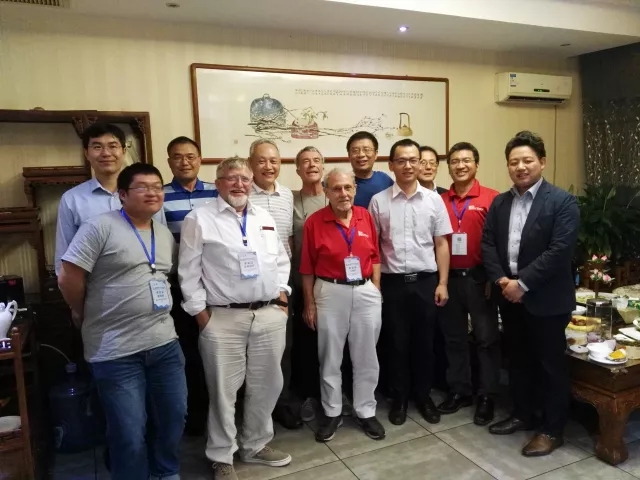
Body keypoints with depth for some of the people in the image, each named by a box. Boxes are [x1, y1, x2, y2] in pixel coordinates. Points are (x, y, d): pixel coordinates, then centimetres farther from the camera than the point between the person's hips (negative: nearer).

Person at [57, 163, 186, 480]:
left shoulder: (166, 235, 11)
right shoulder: (100, 227, -11)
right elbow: (68, 279, -11)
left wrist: (157, 316, 11)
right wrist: (89, 317, 2)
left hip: (165, 343, 6)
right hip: (117, 351, -6)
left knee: (173, 418, 17)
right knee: (129, 433, 5)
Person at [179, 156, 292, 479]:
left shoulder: (265, 218, 13)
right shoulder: (199, 219, -2)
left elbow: (281, 260, 18)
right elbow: (188, 272, -4)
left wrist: (282, 295, 7)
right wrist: (201, 313, -7)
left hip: (270, 314, 5)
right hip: (223, 319, -5)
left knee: (267, 385, 14)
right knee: (224, 390, 5)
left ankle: (256, 445, 35)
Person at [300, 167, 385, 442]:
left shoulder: (366, 217, 2)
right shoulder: (314, 222, -7)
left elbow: (374, 257, 7)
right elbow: (307, 268, -5)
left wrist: (376, 289, 2)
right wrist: (309, 304, -4)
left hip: (366, 292, 3)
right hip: (330, 293, -2)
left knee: (366, 357, 12)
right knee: (330, 358, 11)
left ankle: (366, 412, 28)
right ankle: (332, 413, 27)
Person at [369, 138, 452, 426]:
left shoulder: (434, 200, 2)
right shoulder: (378, 201, -1)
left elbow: (441, 244, 4)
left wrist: (442, 283, -1)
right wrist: (373, 283, -3)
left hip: (426, 281, 1)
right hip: (392, 282, -1)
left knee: (424, 342, 12)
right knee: (396, 343, 10)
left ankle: (423, 395, 30)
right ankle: (399, 398, 27)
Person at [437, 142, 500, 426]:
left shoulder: (492, 199, -6)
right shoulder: (440, 201, 5)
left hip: (479, 278, -3)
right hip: (449, 278, 4)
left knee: (486, 338, 6)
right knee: (454, 337, 13)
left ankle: (487, 396, 20)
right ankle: (459, 391, 28)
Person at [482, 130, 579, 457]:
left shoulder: (562, 202, -10)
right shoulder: (499, 203, 8)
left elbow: (560, 250, -18)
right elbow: (487, 243, 5)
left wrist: (523, 282, -20)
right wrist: (501, 279, -10)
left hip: (546, 298, -5)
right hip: (509, 295, 6)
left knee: (551, 364, 7)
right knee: (518, 360, 17)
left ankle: (552, 430, 22)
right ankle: (522, 415, 35)